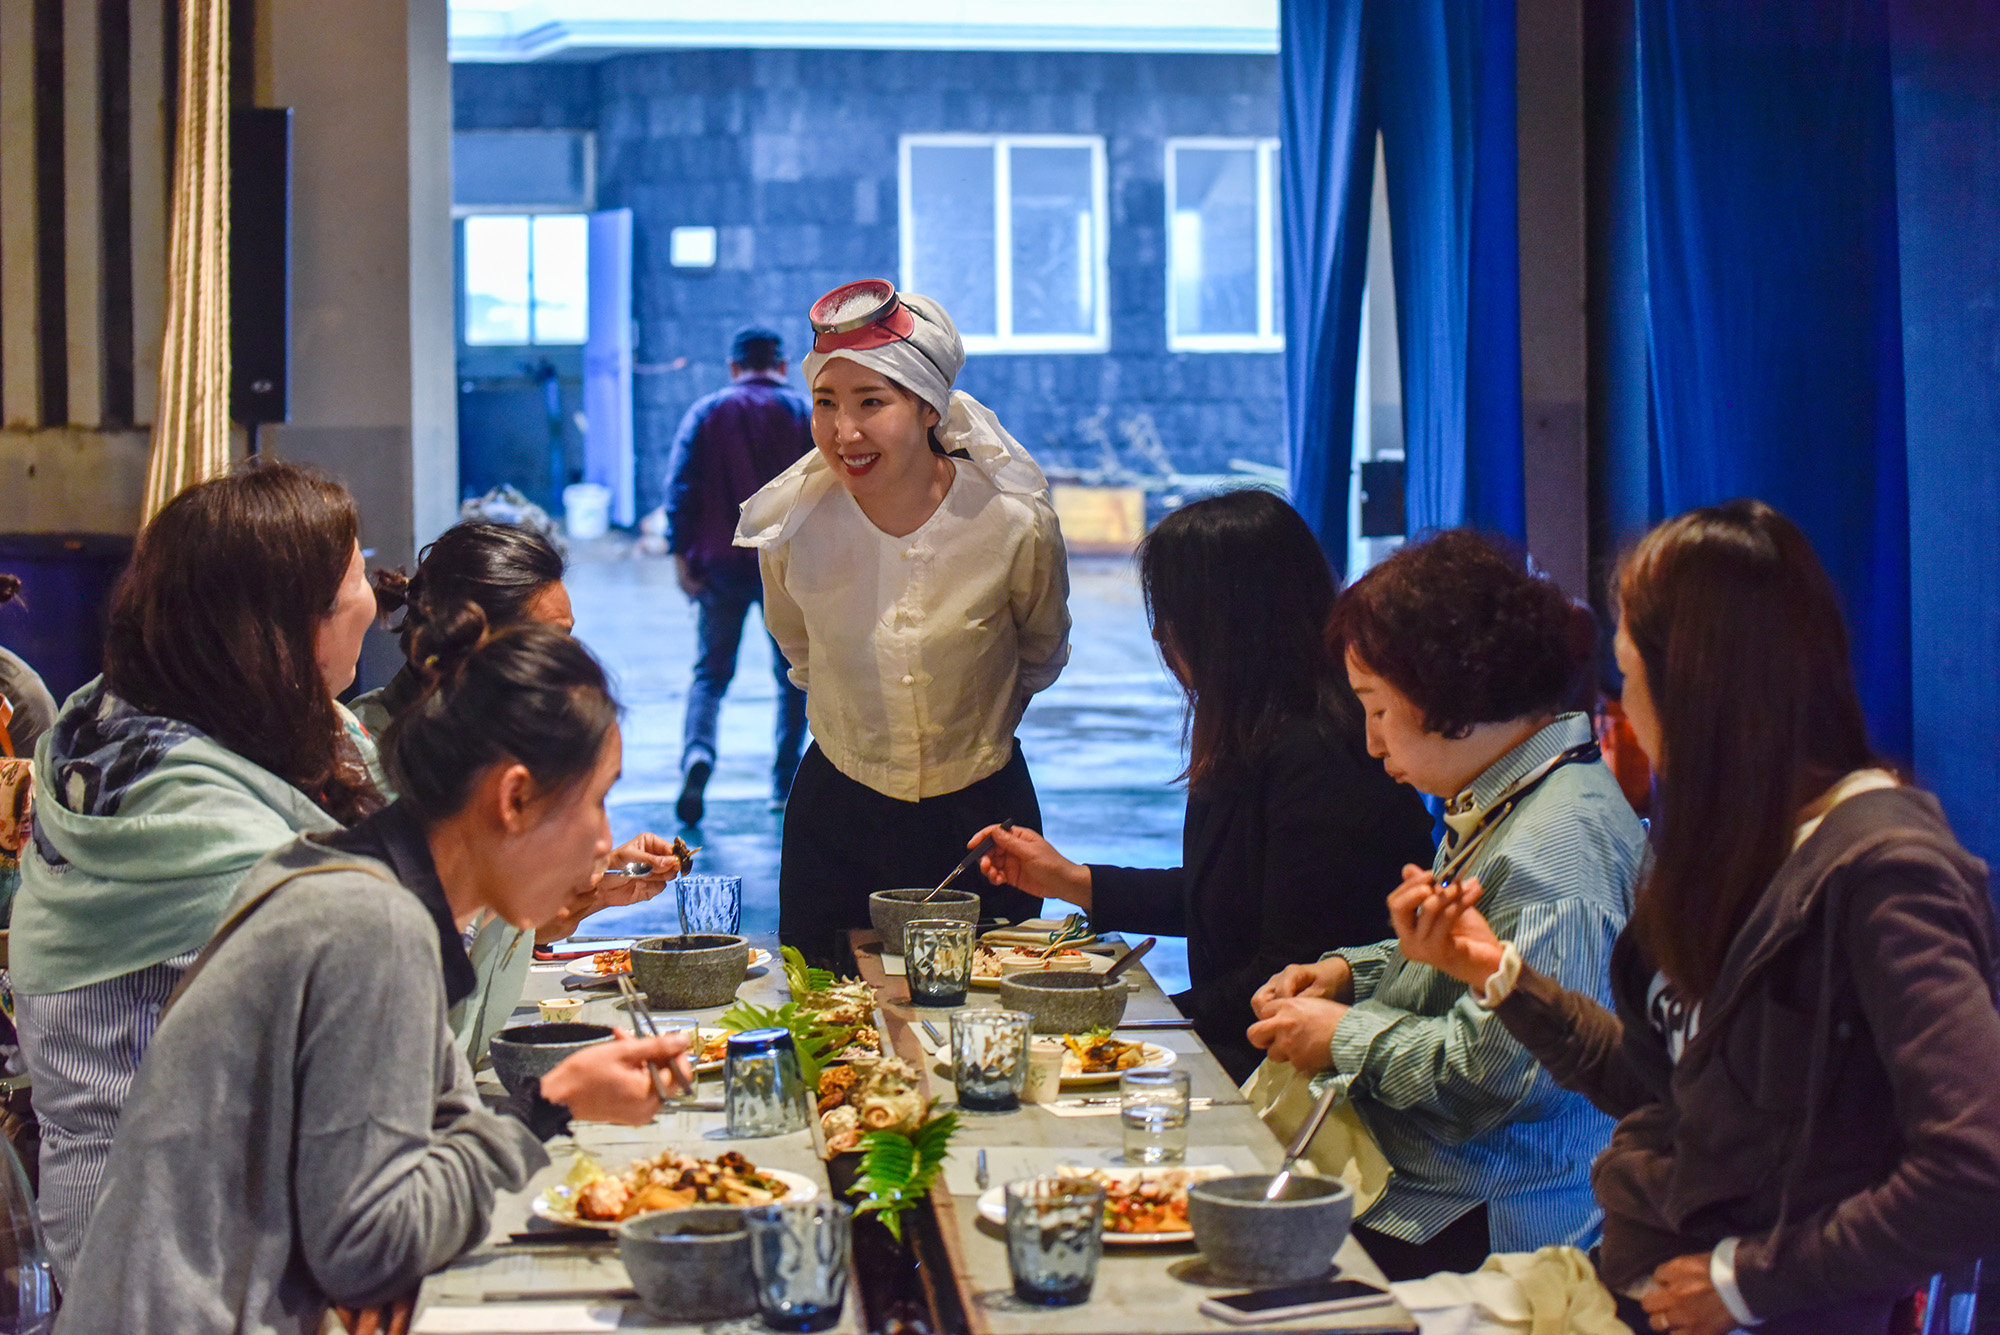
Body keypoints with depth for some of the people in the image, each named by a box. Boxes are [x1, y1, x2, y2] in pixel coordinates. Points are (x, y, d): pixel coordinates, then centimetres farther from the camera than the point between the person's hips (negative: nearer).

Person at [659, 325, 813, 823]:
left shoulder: (705, 414, 5)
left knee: (710, 673, 6)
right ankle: (785, 786, 10)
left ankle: (697, 752, -21)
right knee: (793, 677, 11)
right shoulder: (807, 414, 5)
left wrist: (681, 554, -3)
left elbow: (681, 487, -3)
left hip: (721, 563, 1)